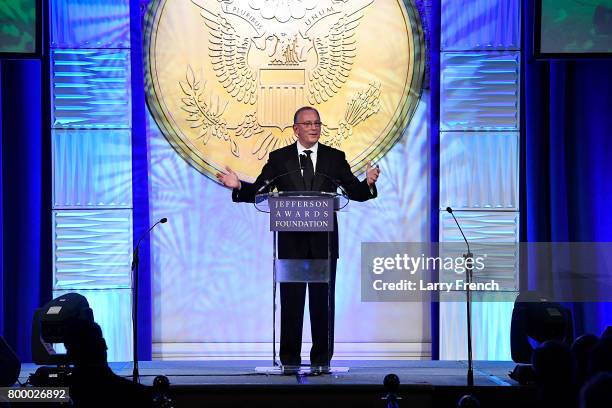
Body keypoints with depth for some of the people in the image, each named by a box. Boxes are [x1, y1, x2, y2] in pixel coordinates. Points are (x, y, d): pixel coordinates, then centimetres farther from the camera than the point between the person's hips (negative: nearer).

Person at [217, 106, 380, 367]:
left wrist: (368, 183, -18)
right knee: (291, 300, 3)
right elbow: (257, 191, 2)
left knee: (323, 300, 4)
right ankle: (290, 359, 10)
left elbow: (355, 193, 3)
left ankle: (322, 358, 11)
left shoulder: (335, 158, 7)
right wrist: (238, 186, -17)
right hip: (291, 241, 0)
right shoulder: (278, 158, 6)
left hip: (324, 241, 0)